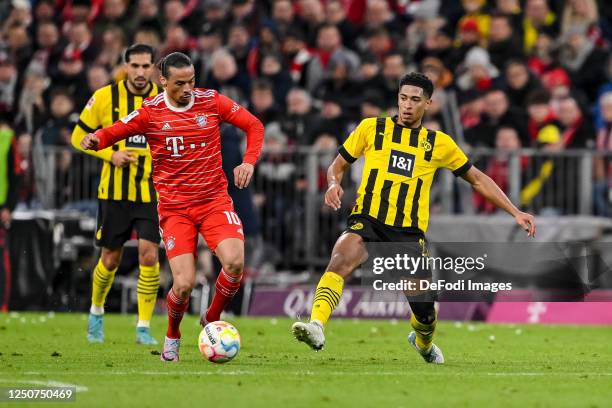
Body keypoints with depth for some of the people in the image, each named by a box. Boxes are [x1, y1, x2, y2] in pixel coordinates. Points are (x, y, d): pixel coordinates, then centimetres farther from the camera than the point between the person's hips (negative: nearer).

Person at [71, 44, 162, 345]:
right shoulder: (105, 97, -5)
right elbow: (79, 136, 2)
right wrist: (110, 154, -12)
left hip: (151, 192, 0)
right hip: (114, 192, 0)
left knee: (149, 254, -14)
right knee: (110, 260, 8)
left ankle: (144, 328, -4)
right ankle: (96, 312, 36)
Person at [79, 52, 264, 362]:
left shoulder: (211, 101, -1)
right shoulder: (150, 112, -3)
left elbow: (254, 126, 8)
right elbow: (112, 133, 1)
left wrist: (249, 162, -7)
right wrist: (95, 139, -22)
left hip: (214, 200, 1)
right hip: (174, 207, -1)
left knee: (235, 261, -25)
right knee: (184, 284, -15)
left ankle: (212, 319, 4)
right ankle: (172, 337, 17)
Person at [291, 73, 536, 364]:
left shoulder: (439, 143, 11)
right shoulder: (371, 128, 8)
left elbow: (477, 180, 19)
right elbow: (338, 166, 15)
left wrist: (515, 213, 14)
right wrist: (334, 184, -10)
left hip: (409, 233, 1)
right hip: (367, 221, -1)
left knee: (424, 311, 2)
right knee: (341, 260, -35)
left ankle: (423, 342, 38)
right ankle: (316, 325, -50)